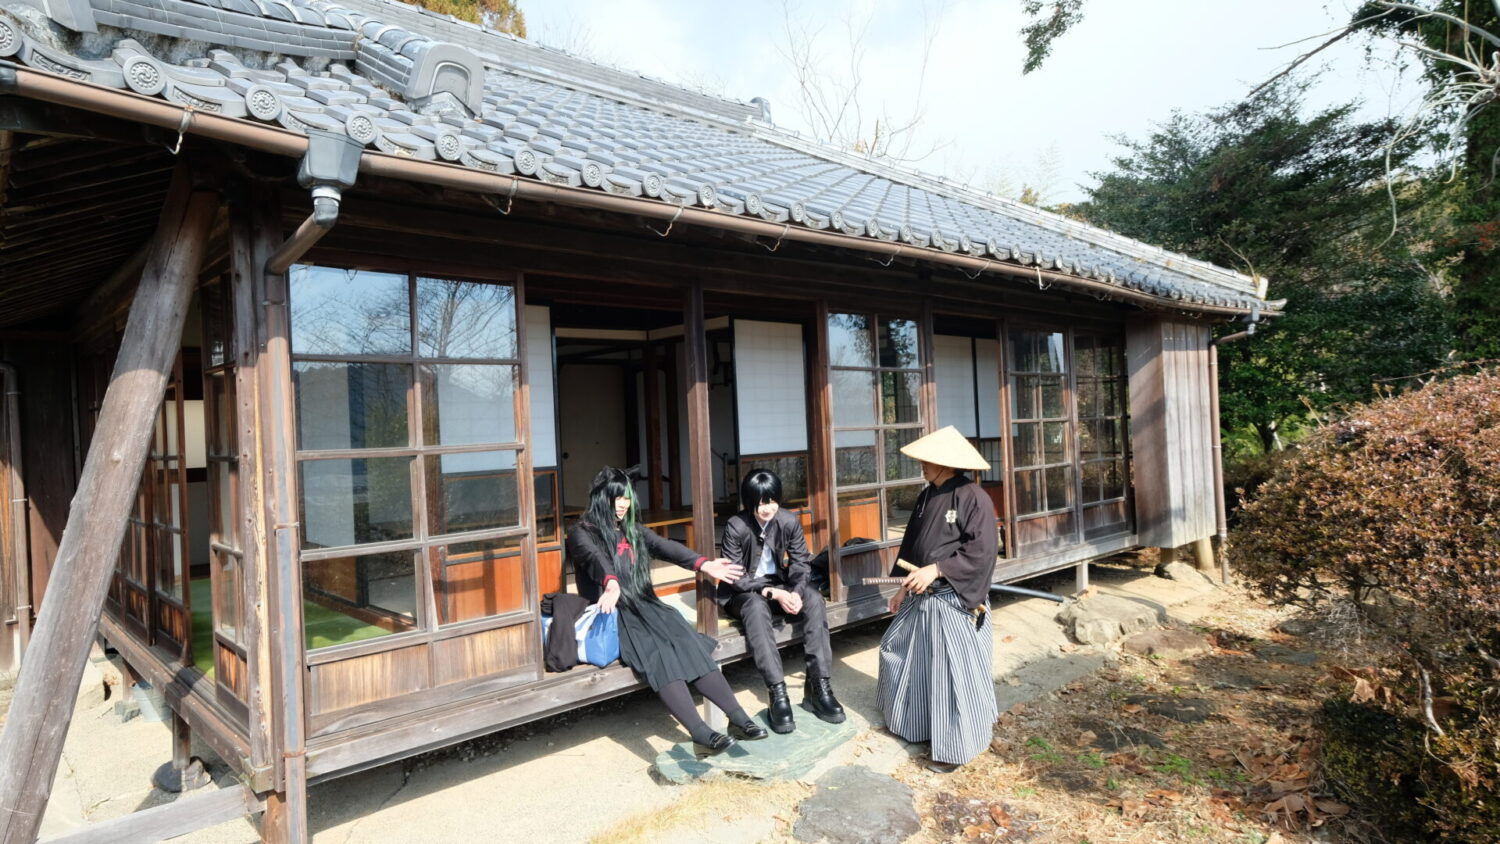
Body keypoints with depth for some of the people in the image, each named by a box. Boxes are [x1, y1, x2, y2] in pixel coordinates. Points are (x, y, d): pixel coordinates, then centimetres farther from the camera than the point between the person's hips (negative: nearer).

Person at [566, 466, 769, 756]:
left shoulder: (634, 530, 18)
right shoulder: (582, 533, 1)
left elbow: (666, 547, -1)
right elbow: (596, 559, -22)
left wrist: (704, 564, -19)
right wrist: (611, 584, -45)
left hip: (643, 606, 5)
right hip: (610, 615, -5)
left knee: (685, 642, -23)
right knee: (657, 652, -31)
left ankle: (738, 716, -28)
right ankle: (701, 734, -40)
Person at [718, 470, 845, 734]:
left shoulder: (789, 521, -8)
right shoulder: (735, 526, -19)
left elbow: (801, 564, -5)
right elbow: (735, 576, -17)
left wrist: (796, 592, -26)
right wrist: (773, 593, -28)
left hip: (778, 583, 4)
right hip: (743, 591, -4)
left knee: (814, 598, -24)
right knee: (756, 606, -38)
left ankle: (818, 686, -24)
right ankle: (778, 693, -39)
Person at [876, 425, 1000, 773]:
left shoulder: (973, 498, -17)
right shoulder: (927, 496, 7)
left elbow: (982, 551, -20)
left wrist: (936, 570, -23)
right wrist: (905, 586, 11)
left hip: (954, 599, -9)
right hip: (922, 595, 9)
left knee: (953, 669, 1)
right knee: (898, 649, 18)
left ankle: (956, 745, 18)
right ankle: (912, 721, 39)